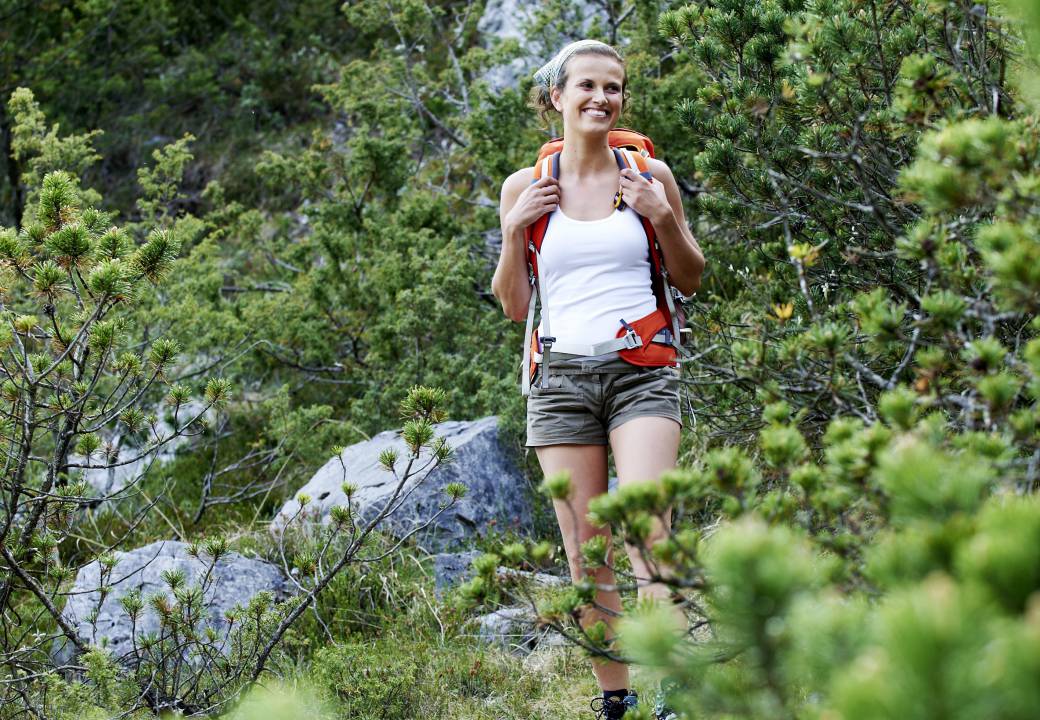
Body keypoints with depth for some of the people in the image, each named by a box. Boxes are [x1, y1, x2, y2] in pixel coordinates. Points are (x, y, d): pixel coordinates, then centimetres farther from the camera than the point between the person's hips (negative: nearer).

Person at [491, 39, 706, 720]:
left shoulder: (649, 175, 6)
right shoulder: (526, 187, 8)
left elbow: (691, 281, 13)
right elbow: (514, 305, 12)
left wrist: (665, 219, -4)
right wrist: (514, 231, -3)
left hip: (641, 374, -1)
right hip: (562, 376, 2)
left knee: (645, 524, -19)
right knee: (586, 548, 0)